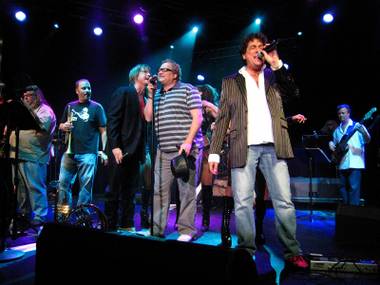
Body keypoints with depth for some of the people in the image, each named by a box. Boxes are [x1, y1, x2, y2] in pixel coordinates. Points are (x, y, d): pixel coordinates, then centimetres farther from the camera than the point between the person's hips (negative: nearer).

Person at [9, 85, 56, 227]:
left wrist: (29, 110, -21)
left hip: (33, 156, -8)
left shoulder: (45, 110, 0)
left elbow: (41, 126, -18)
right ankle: (23, 211, 25)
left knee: (35, 187, -8)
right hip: (17, 154, 8)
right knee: (20, 186, 13)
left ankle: (39, 216, -4)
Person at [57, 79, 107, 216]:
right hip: (69, 152, 4)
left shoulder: (96, 107, 2)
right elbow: (61, 125, 23)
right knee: (63, 183, 6)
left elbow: (103, 131, -3)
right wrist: (63, 127, -2)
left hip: (88, 153, -4)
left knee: (86, 185, -1)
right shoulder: (70, 106, 13)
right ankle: (63, 212, 20)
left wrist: (103, 151, -12)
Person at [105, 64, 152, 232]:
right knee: (114, 191, 0)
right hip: (121, 150, -6)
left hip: (135, 151, 7)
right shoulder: (123, 92, -2)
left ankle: (127, 225, 18)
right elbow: (112, 120, -11)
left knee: (130, 192, 10)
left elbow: (146, 121, 12)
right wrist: (115, 146, -17)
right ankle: (110, 225, 10)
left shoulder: (144, 98, 17)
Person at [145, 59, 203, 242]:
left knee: (187, 191, -2)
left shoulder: (188, 90, 2)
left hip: (186, 149, -6)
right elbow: (148, 118, 14)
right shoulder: (157, 94, 20)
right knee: (159, 190, 5)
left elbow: (197, 117, -7)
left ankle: (186, 230, 7)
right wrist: (150, 94, 7)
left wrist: (188, 142, -17)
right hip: (163, 151, 6)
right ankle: (156, 228, 13)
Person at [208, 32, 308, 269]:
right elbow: (222, 119, 8)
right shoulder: (231, 82, 14)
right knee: (243, 203, -2)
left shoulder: (274, 77, 18)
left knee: (284, 202, 1)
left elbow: (294, 93, 1)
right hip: (244, 148, -1)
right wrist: (214, 152, 0)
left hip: (273, 147, 1)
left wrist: (277, 64, -4)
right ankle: (247, 252, 9)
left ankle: (293, 253, 12)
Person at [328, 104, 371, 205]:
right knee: (343, 188, 9)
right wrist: (331, 144, 2)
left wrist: (363, 131, -29)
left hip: (355, 163, -6)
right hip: (342, 164, 6)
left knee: (353, 187, -9)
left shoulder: (357, 126, 0)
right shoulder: (337, 130, 16)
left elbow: (367, 140, -9)